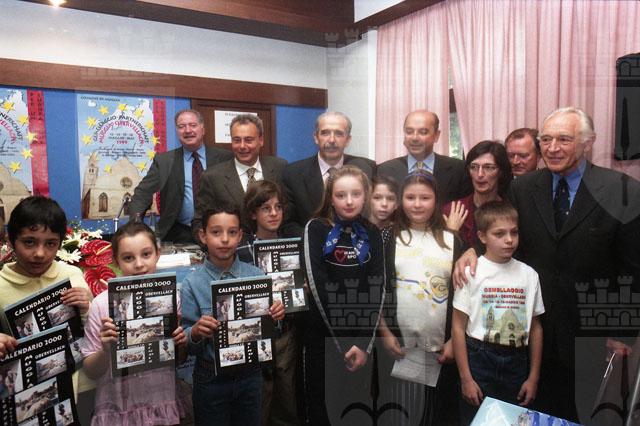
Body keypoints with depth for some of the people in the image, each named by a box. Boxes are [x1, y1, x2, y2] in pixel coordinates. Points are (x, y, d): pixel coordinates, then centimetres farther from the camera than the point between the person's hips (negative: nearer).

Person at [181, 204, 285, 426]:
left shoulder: (257, 276, -6)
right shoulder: (192, 283, -11)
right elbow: (188, 344, -8)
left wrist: (276, 316, -15)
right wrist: (196, 332, -28)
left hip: (250, 375, 2)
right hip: (211, 379, -2)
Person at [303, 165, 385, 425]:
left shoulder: (371, 234, 3)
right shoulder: (316, 228, -6)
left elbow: (376, 288, -3)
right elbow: (318, 286, -13)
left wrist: (365, 344, -13)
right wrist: (342, 343, -15)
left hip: (362, 338, 3)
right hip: (323, 334, -2)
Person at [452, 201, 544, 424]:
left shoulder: (529, 274, 3)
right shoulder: (471, 272, -8)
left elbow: (535, 327, 8)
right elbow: (458, 327, -7)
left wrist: (533, 377, 8)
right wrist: (466, 378, -9)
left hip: (516, 361, 3)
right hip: (479, 358, -3)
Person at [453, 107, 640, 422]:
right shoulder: (522, 188, -1)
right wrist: (473, 249, -17)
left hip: (590, 331, -2)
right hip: (533, 325, 2)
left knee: (583, 414, 16)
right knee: (537, 411, 17)